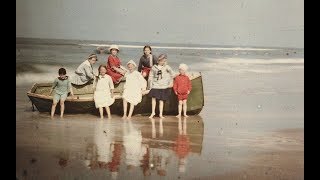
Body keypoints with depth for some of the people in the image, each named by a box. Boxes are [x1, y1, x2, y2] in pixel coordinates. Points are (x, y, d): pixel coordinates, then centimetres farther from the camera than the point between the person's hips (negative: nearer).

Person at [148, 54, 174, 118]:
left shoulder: (167, 67, 0)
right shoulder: (154, 67, 2)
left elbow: (171, 74, 12)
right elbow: (151, 76, 7)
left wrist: (170, 82, 9)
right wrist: (150, 85, 3)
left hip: (163, 86, 0)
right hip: (155, 85, 0)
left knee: (161, 100, 3)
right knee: (153, 98, -11)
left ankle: (160, 114, 10)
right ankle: (153, 112, 2)